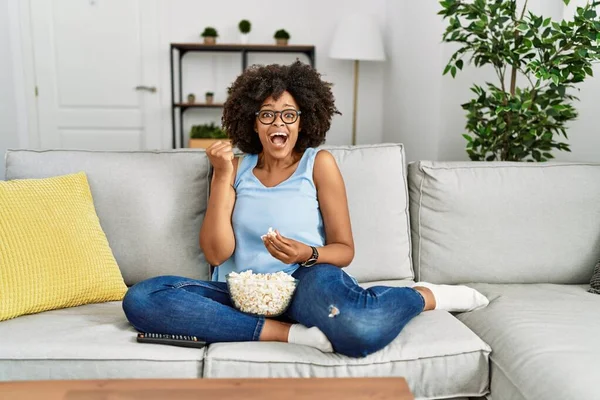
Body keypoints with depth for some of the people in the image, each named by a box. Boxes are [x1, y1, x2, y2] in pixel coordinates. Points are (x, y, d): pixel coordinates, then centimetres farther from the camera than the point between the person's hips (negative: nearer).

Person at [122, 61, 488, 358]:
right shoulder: (236, 168, 11)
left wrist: (307, 255, -18)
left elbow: (345, 249, 4)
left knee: (361, 332, -39)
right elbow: (217, 253, 0)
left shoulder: (319, 162, 5)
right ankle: (291, 333, -24)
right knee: (140, 299, -24)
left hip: (302, 286, -3)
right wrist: (221, 176, -6)